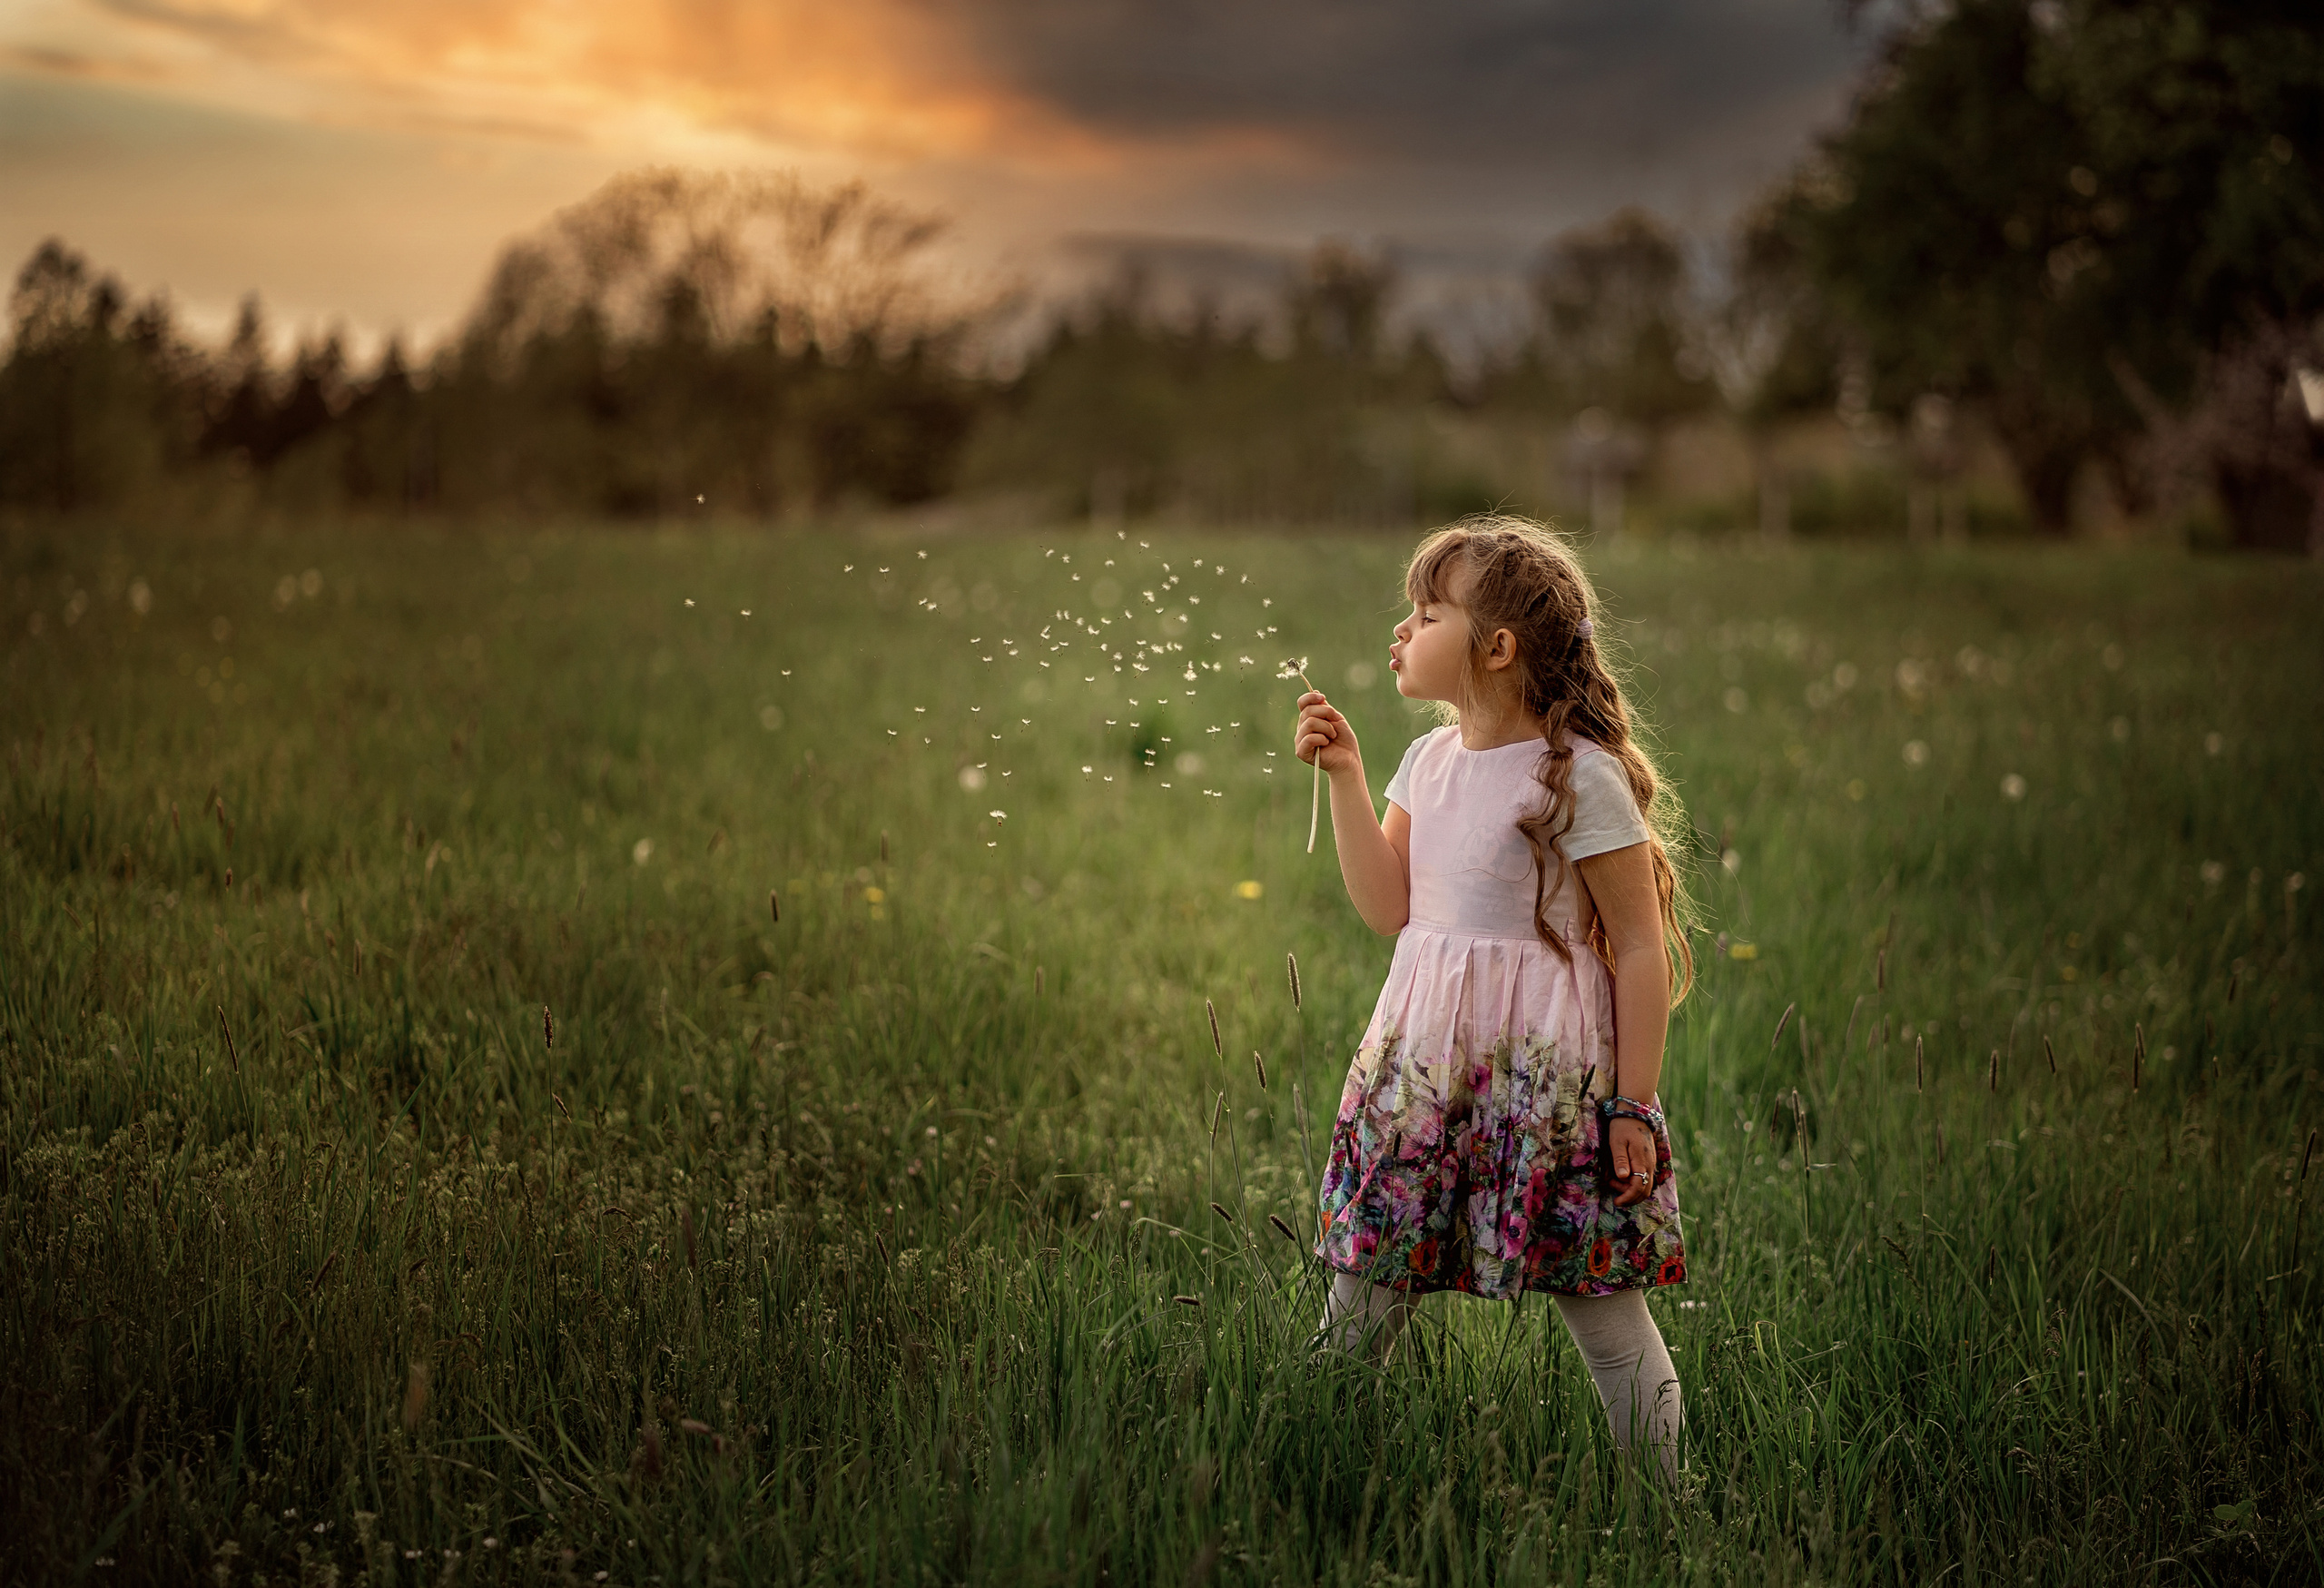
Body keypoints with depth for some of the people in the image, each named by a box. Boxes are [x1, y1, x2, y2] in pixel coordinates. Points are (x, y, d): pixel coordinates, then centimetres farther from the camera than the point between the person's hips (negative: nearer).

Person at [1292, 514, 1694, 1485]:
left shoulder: (1581, 775, -12)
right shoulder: (1430, 760, 9)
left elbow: (1641, 948, -10)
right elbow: (1387, 908, 7)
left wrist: (1633, 1105, -10)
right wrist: (1344, 776, 2)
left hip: (1548, 1068, -6)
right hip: (1424, 1059, 6)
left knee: (1601, 1305, 1)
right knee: (1362, 1285, 8)